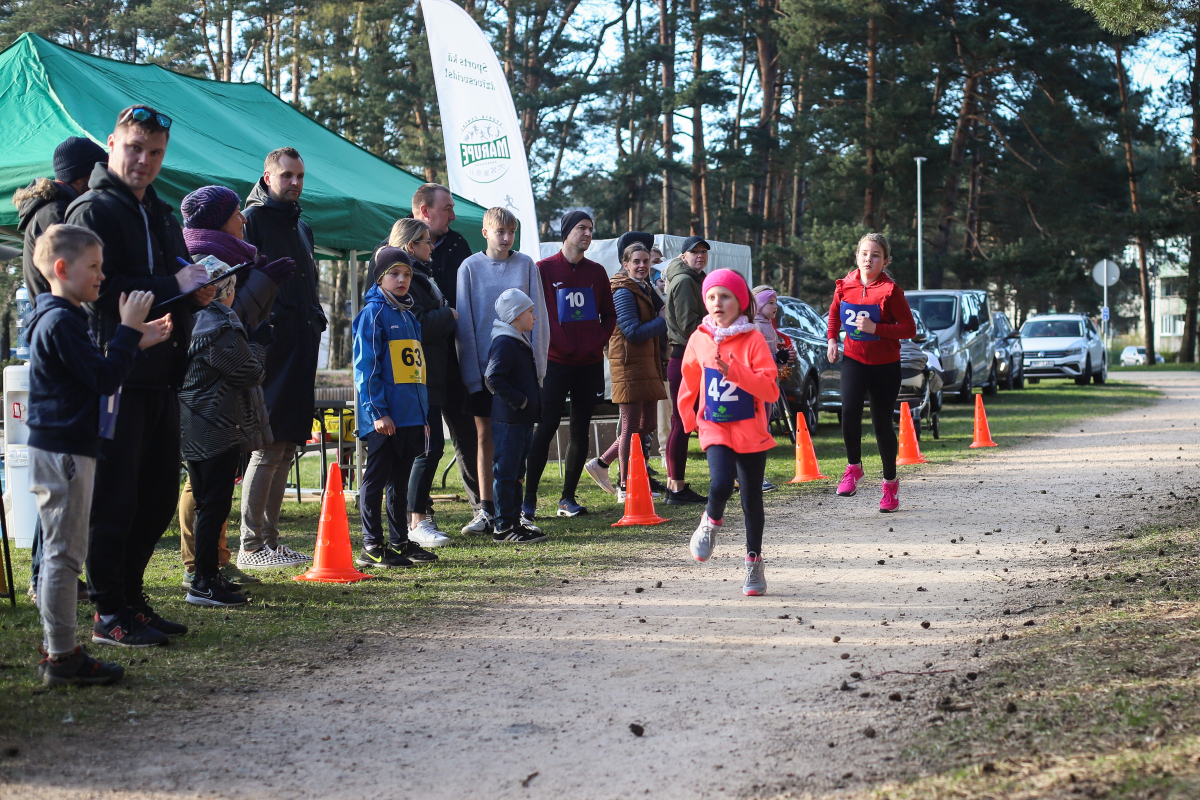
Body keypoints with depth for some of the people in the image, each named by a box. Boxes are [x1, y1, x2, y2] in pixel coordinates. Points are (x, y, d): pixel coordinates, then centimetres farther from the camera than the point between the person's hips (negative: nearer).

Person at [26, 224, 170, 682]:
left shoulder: (58, 319, 17)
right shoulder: (61, 323, -16)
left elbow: (96, 374, 20)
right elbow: (105, 380, -21)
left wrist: (136, 341, 12)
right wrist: (128, 329, -14)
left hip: (58, 451, 11)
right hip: (63, 454, -11)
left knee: (62, 554, 14)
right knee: (64, 555, -6)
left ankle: (59, 653, 21)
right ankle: (62, 658, -1)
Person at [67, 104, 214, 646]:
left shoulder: (160, 216, 20)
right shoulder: (94, 211, -5)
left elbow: (178, 281, 28)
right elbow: (98, 293, -16)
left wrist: (197, 292, 4)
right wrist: (174, 287, -15)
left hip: (161, 376, 8)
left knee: (158, 499, 12)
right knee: (114, 498, -5)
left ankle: (132, 599, 23)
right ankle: (108, 615, 3)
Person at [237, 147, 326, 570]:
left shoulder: (302, 227, 23)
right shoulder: (253, 218, -4)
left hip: (301, 345, 9)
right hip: (271, 344, -9)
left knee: (286, 447, 10)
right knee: (268, 447, -9)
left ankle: (270, 538, 16)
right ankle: (251, 546, -4)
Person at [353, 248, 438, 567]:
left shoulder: (409, 316, 17)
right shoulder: (373, 313, -7)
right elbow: (365, 367, -13)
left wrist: (423, 414, 18)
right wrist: (377, 411, -18)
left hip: (410, 417, 8)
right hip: (384, 418, -8)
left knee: (400, 481, 14)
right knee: (376, 479, -1)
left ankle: (400, 541, 21)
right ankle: (372, 546, 4)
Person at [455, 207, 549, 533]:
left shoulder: (526, 265, 2)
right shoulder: (470, 268, -1)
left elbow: (537, 316, 3)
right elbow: (465, 323, 0)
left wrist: (536, 364, -3)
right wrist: (472, 370, -5)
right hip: (483, 365, 0)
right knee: (485, 436, 4)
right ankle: (486, 510, 10)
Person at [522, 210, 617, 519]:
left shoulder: (596, 272, 12)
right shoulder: (544, 269, -1)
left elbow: (609, 314, 16)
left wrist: (598, 342, 2)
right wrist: (548, 344, -11)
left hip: (590, 363, 5)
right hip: (556, 363, -4)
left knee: (581, 431, 6)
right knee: (545, 430, -6)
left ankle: (568, 498, 13)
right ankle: (528, 499, -2)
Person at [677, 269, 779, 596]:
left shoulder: (753, 340, -9)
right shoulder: (699, 339, 2)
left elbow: (770, 390, -16)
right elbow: (689, 382, 18)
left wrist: (735, 372, -27)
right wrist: (688, 420, 22)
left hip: (751, 431, -1)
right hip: (715, 428, 1)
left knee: (752, 500, 7)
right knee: (721, 484, -23)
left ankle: (754, 563, 23)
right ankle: (711, 523, 10)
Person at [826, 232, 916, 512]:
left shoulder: (890, 290, -14)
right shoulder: (846, 285, -2)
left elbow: (909, 328, -13)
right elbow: (835, 311, 19)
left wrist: (876, 328, -24)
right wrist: (832, 339, 7)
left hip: (885, 364, -2)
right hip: (854, 359, 2)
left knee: (882, 424, 5)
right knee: (849, 409, -24)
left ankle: (890, 482, 23)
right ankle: (853, 468, -4)